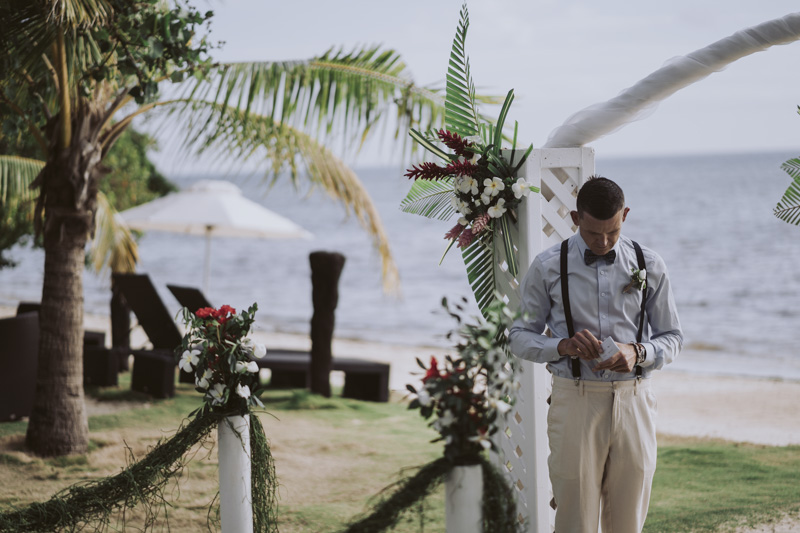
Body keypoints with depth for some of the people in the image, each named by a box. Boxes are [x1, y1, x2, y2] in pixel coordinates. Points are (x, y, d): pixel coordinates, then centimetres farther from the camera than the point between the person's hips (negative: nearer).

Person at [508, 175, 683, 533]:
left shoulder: (648, 266, 5)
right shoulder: (547, 267, 1)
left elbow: (672, 337, 10)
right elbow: (520, 336, 5)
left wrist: (638, 353, -12)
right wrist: (562, 346, -15)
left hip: (633, 400, 2)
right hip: (574, 400, -2)